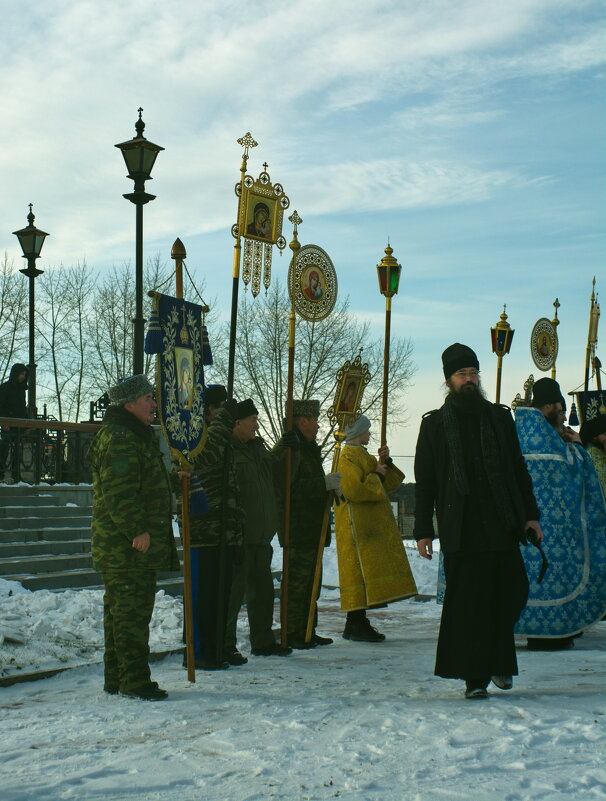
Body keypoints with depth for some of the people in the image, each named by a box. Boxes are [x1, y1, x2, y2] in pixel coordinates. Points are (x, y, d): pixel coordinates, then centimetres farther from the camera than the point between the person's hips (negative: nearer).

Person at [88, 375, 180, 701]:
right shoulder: (119, 438, -14)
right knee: (132, 611, -8)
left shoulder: (137, 436, 21)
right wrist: (138, 530, -24)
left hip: (127, 545, 11)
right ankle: (134, 680, -4)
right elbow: (120, 493, -23)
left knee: (120, 610, 14)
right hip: (126, 546, -11)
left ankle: (117, 679, 22)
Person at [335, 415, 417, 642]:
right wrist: (377, 476, -10)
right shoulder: (348, 457, -10)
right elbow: (354, 490, -22)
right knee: (362, 570, -12)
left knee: (367, 571, 9)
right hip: (358, 526, -10)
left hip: (373, 525, 10)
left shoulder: (364, 456, 22)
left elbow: (389, 485, 21)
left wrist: (386, 462, 6)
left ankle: (356, 624, 13)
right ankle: (356, 625, -10)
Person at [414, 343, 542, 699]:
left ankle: (497, 660, 22)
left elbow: (519, 469, 15)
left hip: (501, 524, 2)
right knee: (467, 602, -4)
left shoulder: (499, 417, 14)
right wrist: (423, 530, 2)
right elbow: (424, 481, 7)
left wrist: (530, 514, 7)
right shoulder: (435, 424, 8)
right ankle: (475, 677, 4)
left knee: (512, 591, -2)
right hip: (460, 529, -2)